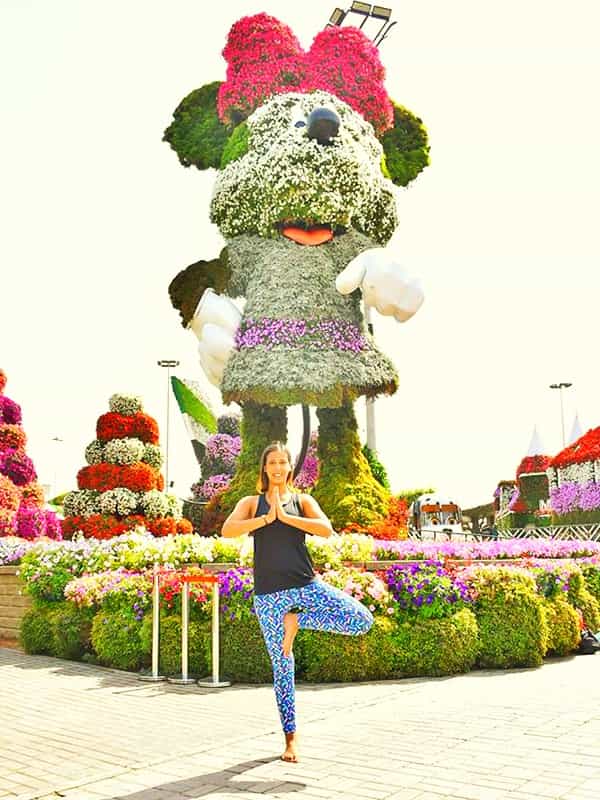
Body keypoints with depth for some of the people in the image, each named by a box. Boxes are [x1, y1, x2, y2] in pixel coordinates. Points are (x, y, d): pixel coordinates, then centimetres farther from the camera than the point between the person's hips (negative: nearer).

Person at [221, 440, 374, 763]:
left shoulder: (302, 501, 9)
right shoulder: (251, 503, 8)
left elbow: (326, 529, -10)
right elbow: (227, 530, -11)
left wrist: (285, 516, -14)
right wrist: (267, 518, -15)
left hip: (306, 585, 1)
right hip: (269, 594, -1)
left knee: (361, 620, -16)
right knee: (282, 665, 4)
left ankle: (297, 621, -1)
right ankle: (290, 737, 19)